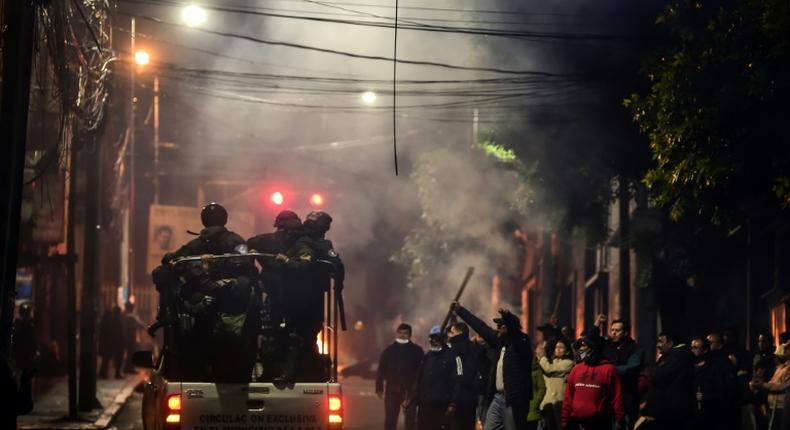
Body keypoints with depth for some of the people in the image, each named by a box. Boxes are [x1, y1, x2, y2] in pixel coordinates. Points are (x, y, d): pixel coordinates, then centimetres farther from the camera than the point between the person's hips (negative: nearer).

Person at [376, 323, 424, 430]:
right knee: (390, 419, 5)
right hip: (392, 389, 2)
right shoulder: (388, 351, 10)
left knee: (410, 419, -1)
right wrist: (379, 388, 3)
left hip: (410, 390, -2)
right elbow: (381, 371, 10)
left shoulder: (416, 350, 3)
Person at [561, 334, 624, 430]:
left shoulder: (608, 369, 0)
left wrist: (618, 420, -7)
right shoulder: (576, 369, 11)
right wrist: (565, 419, 9)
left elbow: (616, 396, -3)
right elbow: (568, 396, 12)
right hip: (576, 422, 4)